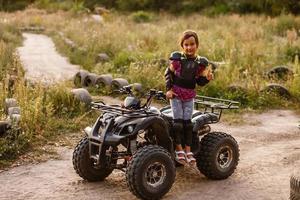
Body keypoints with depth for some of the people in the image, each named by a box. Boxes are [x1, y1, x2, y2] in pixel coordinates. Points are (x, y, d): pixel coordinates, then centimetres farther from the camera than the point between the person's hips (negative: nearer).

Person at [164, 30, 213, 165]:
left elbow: (200, 82, 4)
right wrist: (169, 89, -7)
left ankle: (188, 150, 7)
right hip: (176, 93, -2)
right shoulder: (177, 59, -9)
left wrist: (207, 78, -15)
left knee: (187, 121, 3)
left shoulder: (200, 63, -2)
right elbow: (168, 74, -1)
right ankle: (179, 149, 2)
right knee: (178, 121, -6)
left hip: (189, 95, 2)